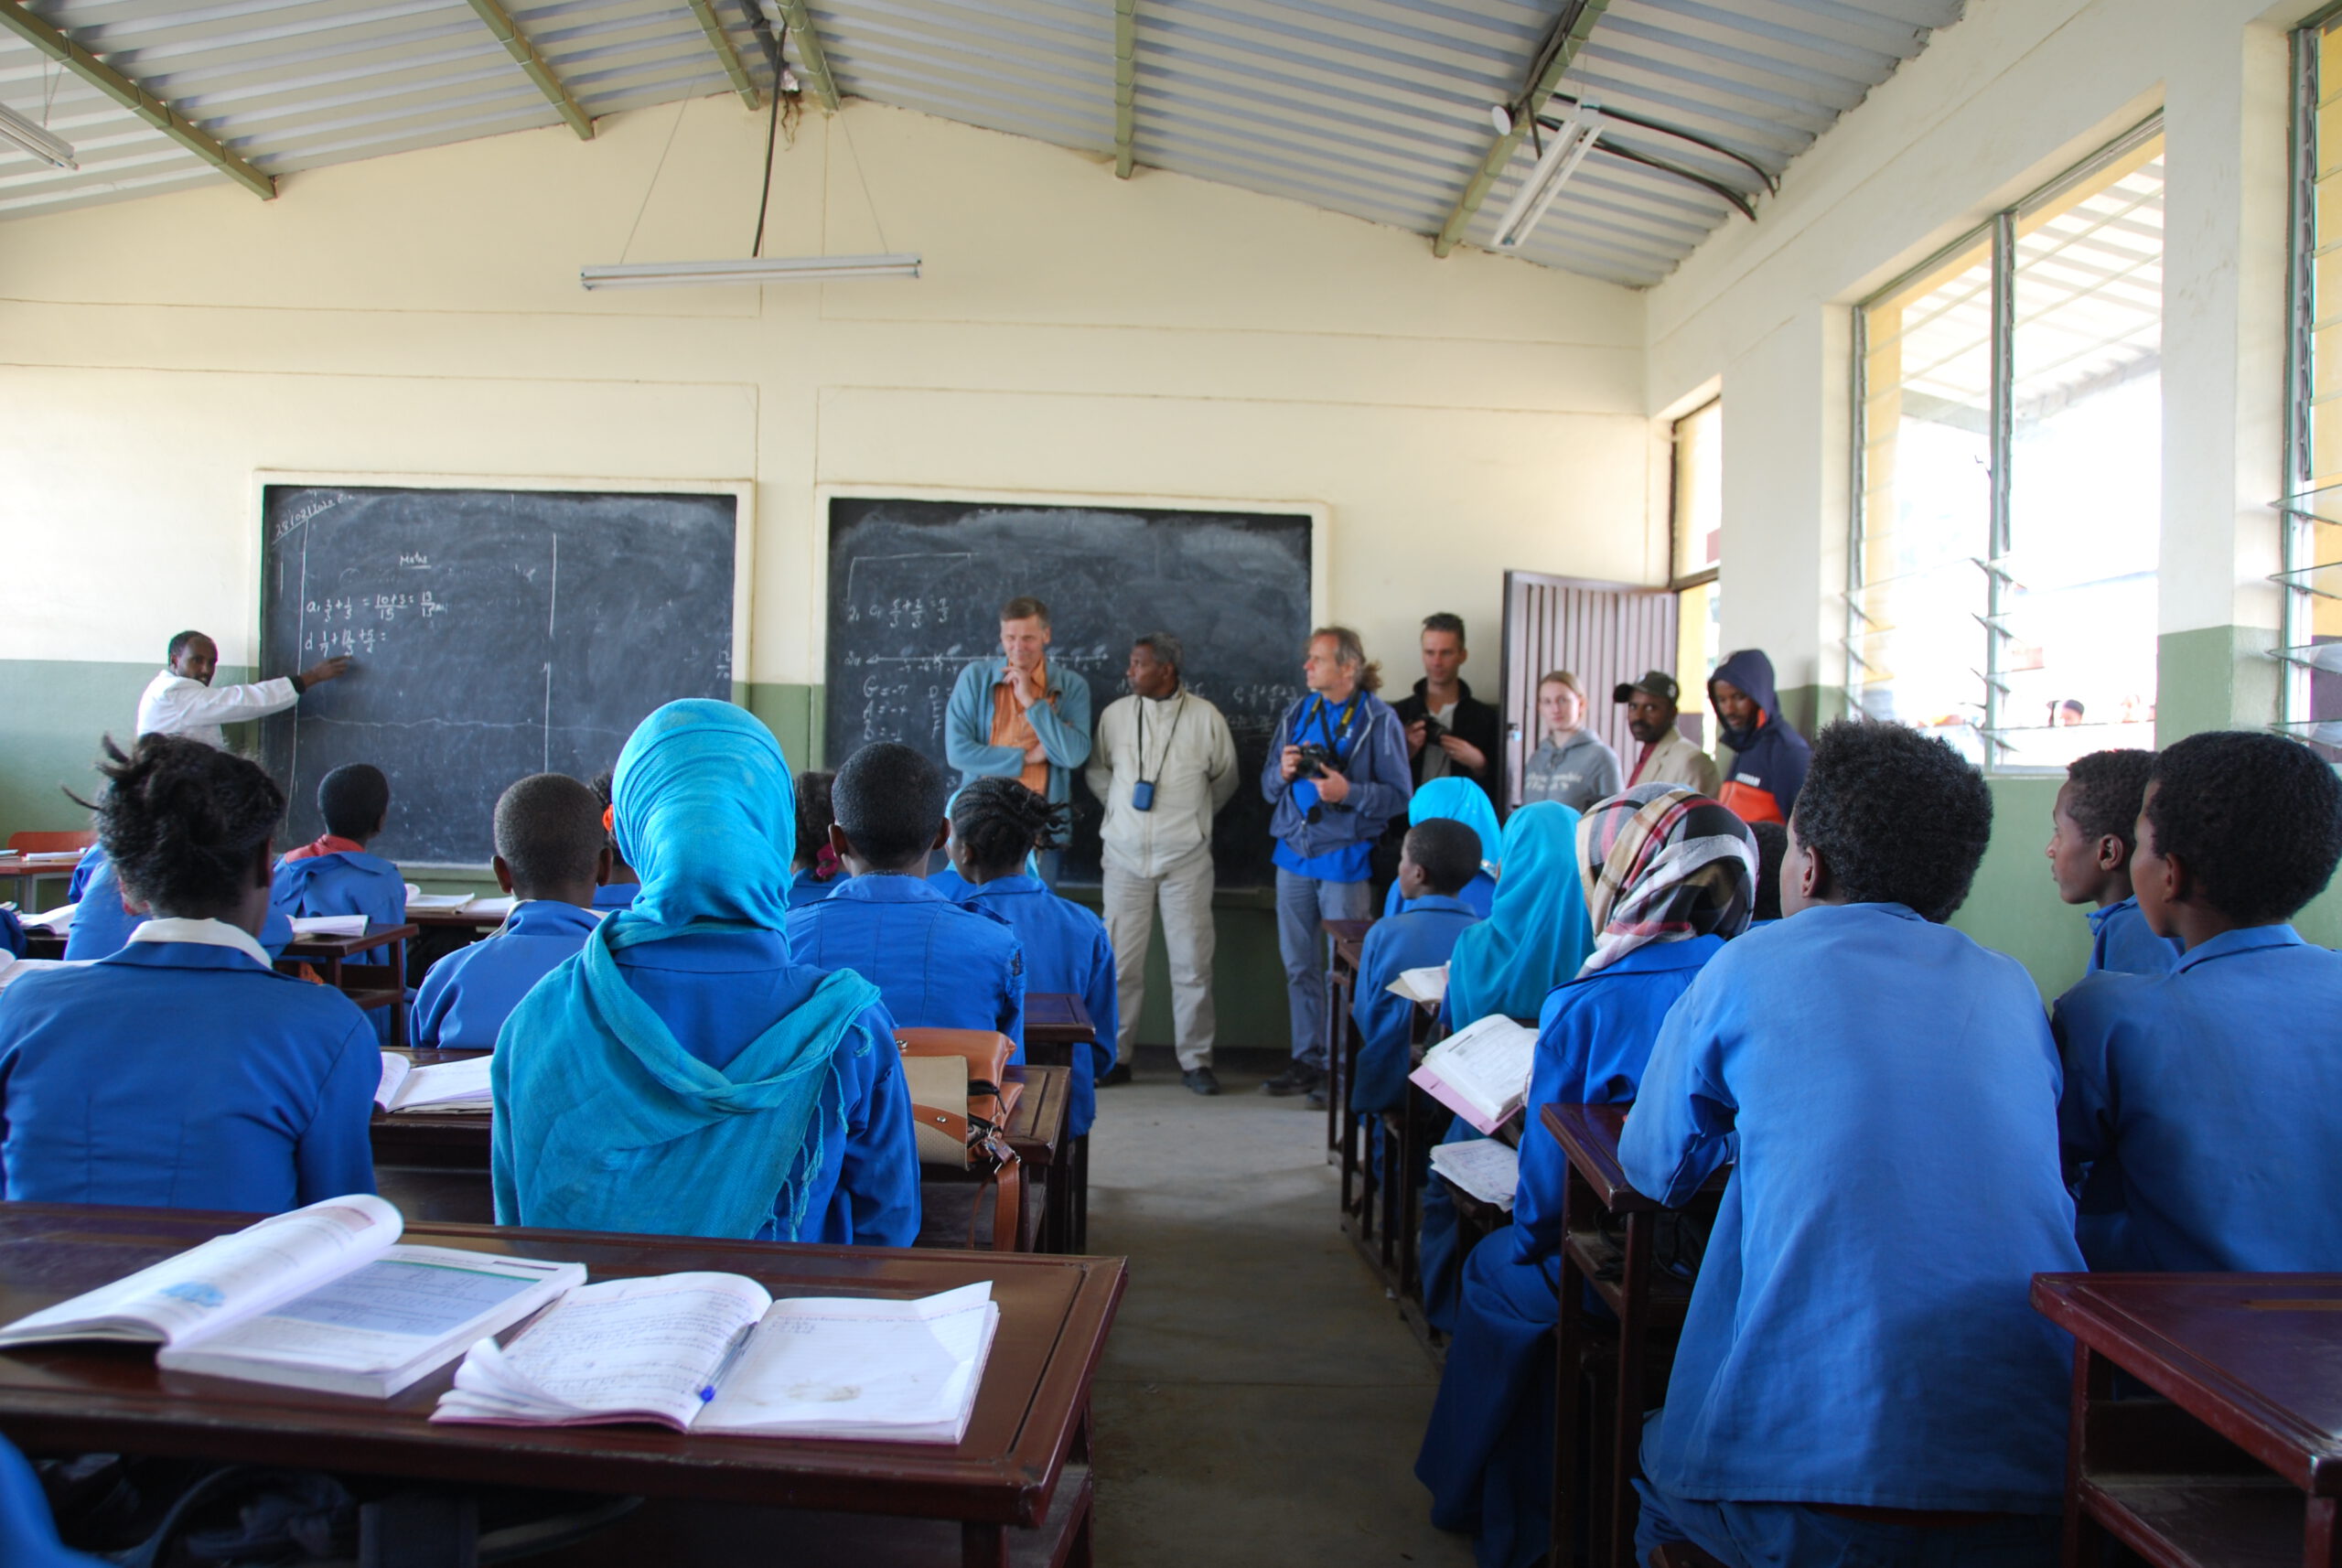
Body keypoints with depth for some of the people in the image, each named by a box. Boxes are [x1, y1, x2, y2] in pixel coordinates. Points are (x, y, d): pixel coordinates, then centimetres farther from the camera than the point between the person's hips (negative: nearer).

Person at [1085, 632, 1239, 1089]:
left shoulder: (1206, 717, -3)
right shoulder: (1114, 714, 2)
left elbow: (1225, 779, 12)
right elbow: (1096, 771, 17)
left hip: (1186, 858, -1)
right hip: (1125, 855, 1)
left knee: (1192, 961, 0)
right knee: (1121, 961, 4)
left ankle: (1195, 1059, 11)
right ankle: (1116, 1056, 15)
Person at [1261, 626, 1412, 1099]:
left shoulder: (1378, 719, -4)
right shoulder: (1297, 714, 12)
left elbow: (1399, 795, -8)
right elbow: (1268, 786, 16)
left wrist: (1348, 792, -21)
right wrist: (1282, 772, -6)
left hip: (1346, 858, -6)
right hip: (1294, 852, 6)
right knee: (1300, 965, 10)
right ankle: (1307, 1060, 20)